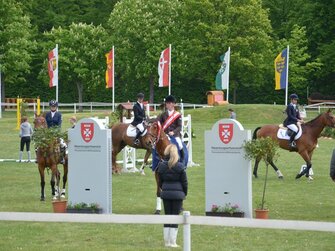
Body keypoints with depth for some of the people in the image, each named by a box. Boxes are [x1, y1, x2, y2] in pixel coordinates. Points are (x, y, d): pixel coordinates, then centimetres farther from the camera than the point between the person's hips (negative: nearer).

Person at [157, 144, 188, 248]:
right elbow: (184, 182, -5)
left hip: (166, 194, 3)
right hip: (177, 194, -3)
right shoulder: (180, 167, -11)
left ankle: (167, 241, 12)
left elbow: (160, 182, 7)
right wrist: (185, 193, 9)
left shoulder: (161, 166, -1)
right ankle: (172, 242, 1)